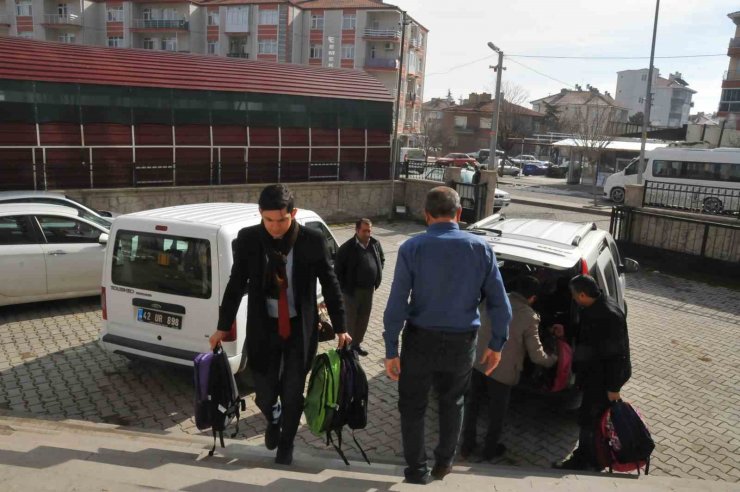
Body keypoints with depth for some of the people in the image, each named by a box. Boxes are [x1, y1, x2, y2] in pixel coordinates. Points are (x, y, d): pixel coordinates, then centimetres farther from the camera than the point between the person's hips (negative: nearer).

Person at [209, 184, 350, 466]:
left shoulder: (313, 241, -12)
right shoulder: (247, 240, -8)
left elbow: (330, 285, -1)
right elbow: (236, 285, 3)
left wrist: (340, 329, 3)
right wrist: (222, 327, 7)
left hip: (300, 328, -1)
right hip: (263, 327, 1)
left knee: (293, 394, 7)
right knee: (265, 394, 5)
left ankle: (286, 445, 37)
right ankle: (273, 420, 43)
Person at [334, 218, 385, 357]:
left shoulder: (375, 244, 1)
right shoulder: (347, 248, -16)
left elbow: (382, 260, 18)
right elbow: (338, 269, -11)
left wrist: (377, 280, 10)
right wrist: (344, 288, -12)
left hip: (369, 289, 6)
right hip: (353, 290, -5)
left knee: (364, 318, 16)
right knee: (351, 319, 5)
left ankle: (357, 343, 32)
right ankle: (349, 346, 19)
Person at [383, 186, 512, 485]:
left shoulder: (412, 248, -12)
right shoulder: (481, 248, -6)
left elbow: (397, 304, -15)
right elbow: (500, 303, -5)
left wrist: (391, 350, -9)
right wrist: (496, 344, 7)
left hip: (421, 340, -2)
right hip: (462, 343, 3)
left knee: (413, 406, 17)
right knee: (452, 403, 26)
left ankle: (417, 471, 27)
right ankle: (443, 463, 40)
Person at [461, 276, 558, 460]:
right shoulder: (529, 317, -9)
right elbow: (536, 355, -3)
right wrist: (554, 359, 17)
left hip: (477, 362, 3)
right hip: (502, 370, -3)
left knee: (472, 404, 19)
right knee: (497, 411, 18)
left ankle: (467, 445, 30)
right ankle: (490, 449, 33)